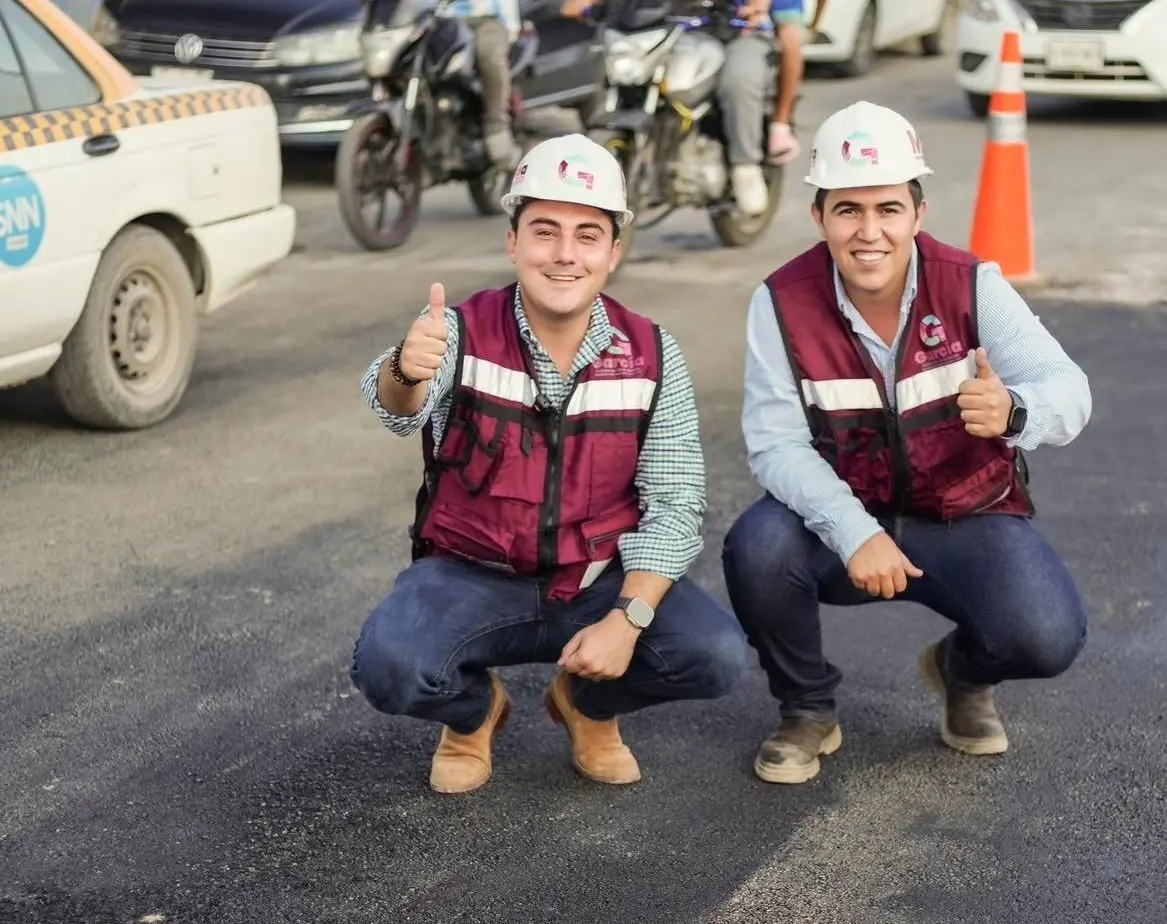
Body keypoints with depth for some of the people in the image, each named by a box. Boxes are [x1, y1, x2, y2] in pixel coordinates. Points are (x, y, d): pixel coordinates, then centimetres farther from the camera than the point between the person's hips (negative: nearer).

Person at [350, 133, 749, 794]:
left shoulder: (652, 354, -5)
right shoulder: (464, 332, -11)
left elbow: (675, 502, -8)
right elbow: (399, 411, -33)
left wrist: (628, 618, -22)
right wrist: (406, 373, -58)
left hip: (603, 582, 2)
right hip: (472, 578, -1)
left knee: (716, 655, -23)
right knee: (388, 666, -30)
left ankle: (590, 704, 12)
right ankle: (474, 709, 9)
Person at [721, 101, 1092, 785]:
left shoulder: (972, 285, -13)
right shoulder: (783, 303, -13)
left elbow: (1068, 391, -22)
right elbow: (776, 441, -19)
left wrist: (1013, 412, -47)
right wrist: (853, 533, -35)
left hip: (969, 520, 0)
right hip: (845, 518, 0)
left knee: (1047, 639, -26)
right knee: (756, 549, -31)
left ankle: (964, 672, 16)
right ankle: (808, 710, 1)